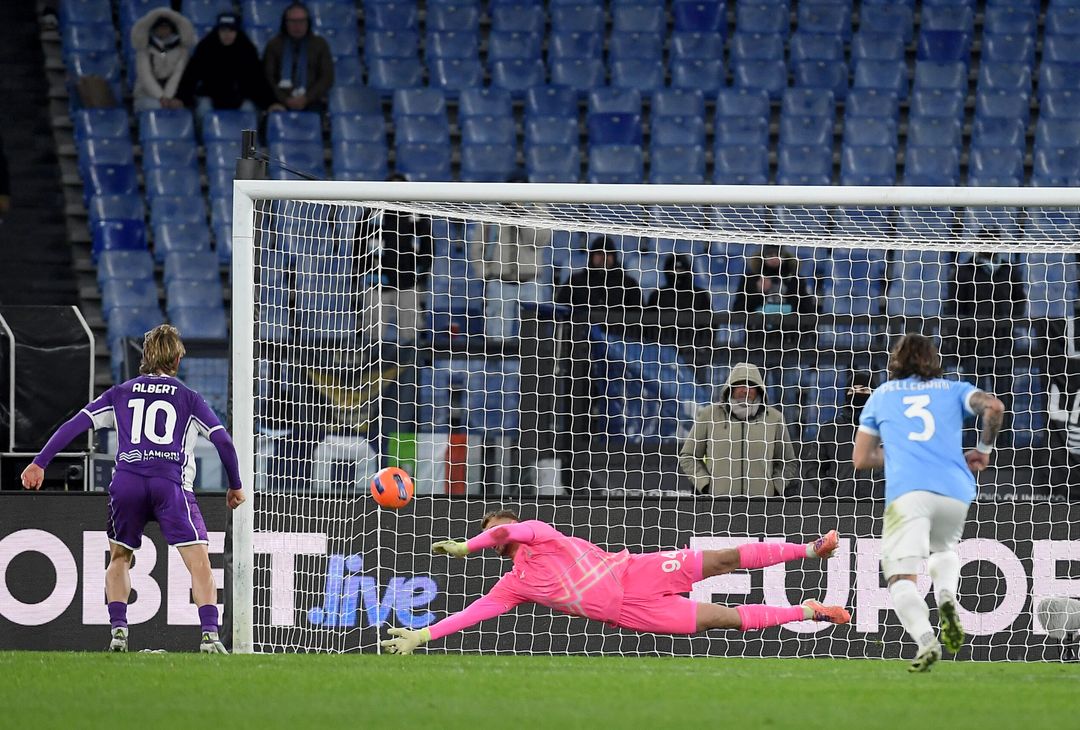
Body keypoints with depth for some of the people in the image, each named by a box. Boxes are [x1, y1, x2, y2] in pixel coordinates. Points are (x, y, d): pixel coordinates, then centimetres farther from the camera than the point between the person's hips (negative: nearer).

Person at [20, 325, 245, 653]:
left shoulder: (120, 394, 20)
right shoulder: (189, 398, 16)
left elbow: (74, 425, 13)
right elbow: (223, 441, 12)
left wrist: (40, 463, 15)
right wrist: (235, 486, 25)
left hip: (126, 483, 2)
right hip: (171, 484, -2)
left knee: (119, 558, 22)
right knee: (199, 562, -4)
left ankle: (118, 631, 7)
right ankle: (209, 634, -21)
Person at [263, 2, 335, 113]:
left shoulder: (319, 44, 13)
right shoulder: (274, 45, 12)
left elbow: (327, 78, 7)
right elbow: (268, 77, 6)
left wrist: (307, 98, -8)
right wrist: (285, 99, -9)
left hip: (312, 102, 0)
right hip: (282, 103, 0)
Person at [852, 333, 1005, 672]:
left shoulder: (881, 395, 23)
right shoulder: (953, 389, 22)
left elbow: (861, 459, 23)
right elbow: (994, 407, 3)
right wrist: (984, 450, 18)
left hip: (906, 491, -2)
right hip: (955, 490, 2)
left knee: (901, 578, -6)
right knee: (945, 549, 30)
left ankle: (925, 639, -34)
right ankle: (946, 597, -3)